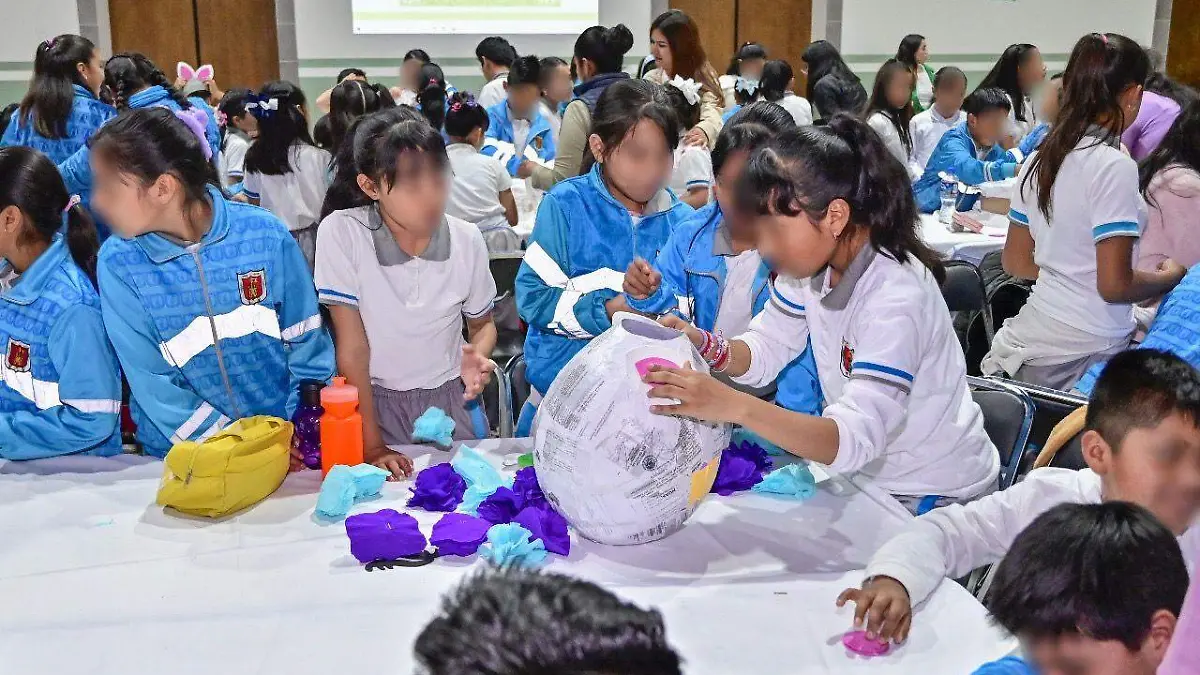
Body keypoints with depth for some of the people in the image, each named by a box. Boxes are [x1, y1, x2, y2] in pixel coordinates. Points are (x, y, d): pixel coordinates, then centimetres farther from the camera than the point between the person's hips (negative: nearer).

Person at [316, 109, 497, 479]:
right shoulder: (340, 233, -19)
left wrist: (478, 356, -16)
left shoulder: (467, 240, -9)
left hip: (452, 396, 3)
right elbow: (352, 345, -17)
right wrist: (372, 445, -17)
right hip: (376, 399, -2)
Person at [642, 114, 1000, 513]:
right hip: (862, 473, 7)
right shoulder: (812, 260, -7)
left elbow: (855, 441, -39)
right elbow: (766, 352, 4)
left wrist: (734, 406, -51)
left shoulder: (896, 299, -30)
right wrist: (703, 345, -18)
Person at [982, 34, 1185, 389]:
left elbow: (1016, 261, 13)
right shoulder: (1114, 167, -17)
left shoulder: (1040, 159, 5)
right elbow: (1114, 285, -18)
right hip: (1085, 353, -7)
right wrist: (1170, 276, 0)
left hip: (1032, 340, 7)